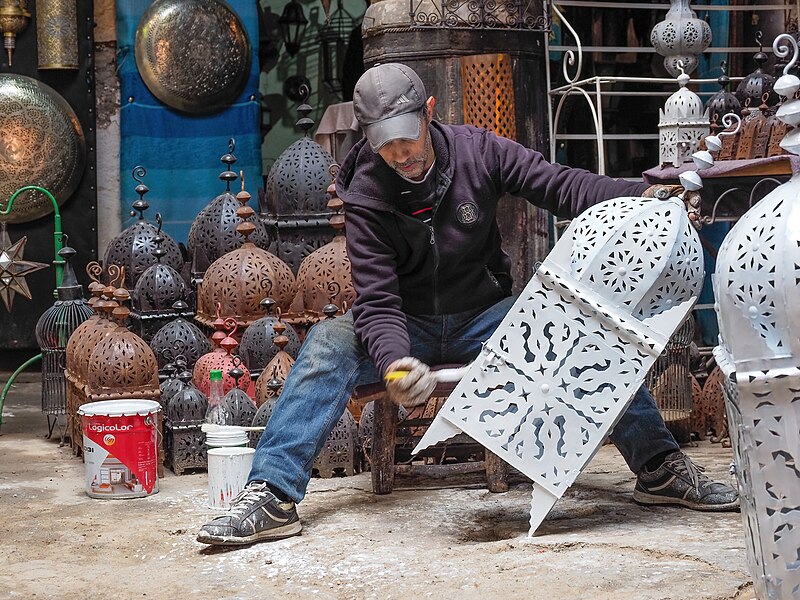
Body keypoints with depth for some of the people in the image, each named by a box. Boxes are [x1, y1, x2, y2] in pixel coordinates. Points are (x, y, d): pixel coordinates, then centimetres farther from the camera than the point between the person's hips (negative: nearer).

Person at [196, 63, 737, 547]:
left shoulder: (478, 151, -9)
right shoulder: (367, 196, -14)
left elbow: (563, 187, -12)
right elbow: (378, 302, -20)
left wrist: (643, 195, -30)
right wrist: (395, 362, -42)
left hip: (486, 317, 1)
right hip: (409, 328, -1)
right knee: (330, 342, -29)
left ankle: (661, 467, -16)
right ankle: (273, 495, -34)